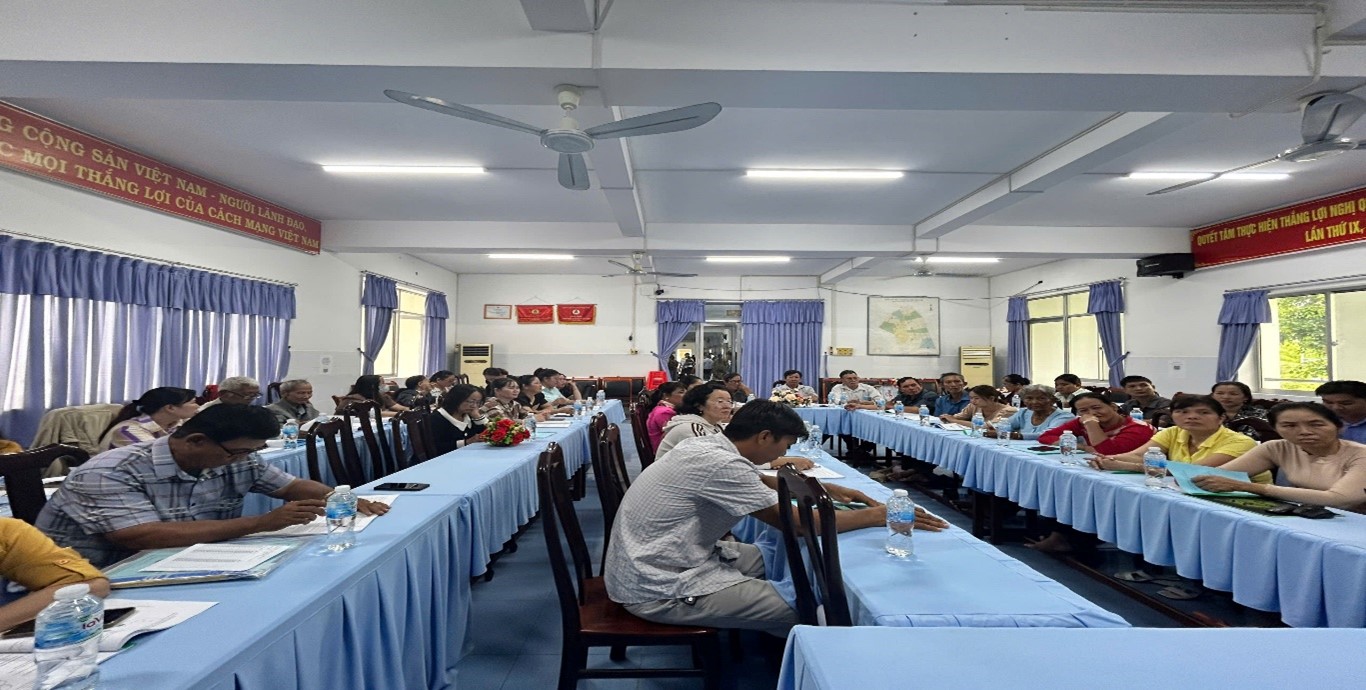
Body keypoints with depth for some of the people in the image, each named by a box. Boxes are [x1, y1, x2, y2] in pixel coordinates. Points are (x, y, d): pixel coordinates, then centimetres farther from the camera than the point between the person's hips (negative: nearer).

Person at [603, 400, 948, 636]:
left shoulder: (709, 445, 4)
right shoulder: (721, 464, -24)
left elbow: (760, 482, 20)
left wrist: (829, 489, 15)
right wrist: (875, 516, -10)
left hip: (648, 561, 10)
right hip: (656, 589, -10)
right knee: (797, 613, -10)